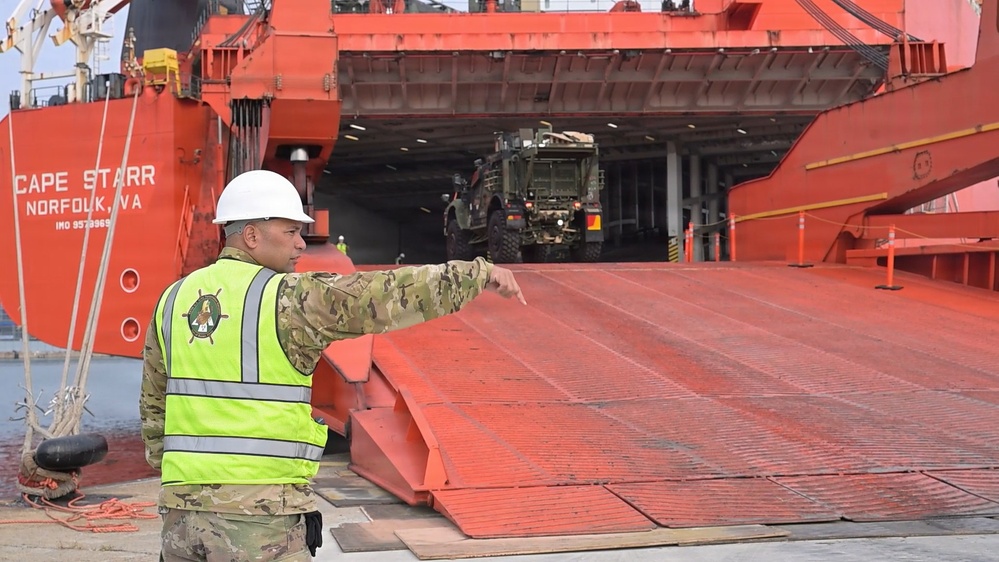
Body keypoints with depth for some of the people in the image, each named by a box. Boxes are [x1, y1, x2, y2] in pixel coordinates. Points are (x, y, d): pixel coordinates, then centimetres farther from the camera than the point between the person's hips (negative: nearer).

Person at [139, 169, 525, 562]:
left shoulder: (174, 300, 11)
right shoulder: (287, 298, -9)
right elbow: (386, 296, -13)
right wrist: (478, 274, -6)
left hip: (183, 510, 7)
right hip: (258, 513, -7)